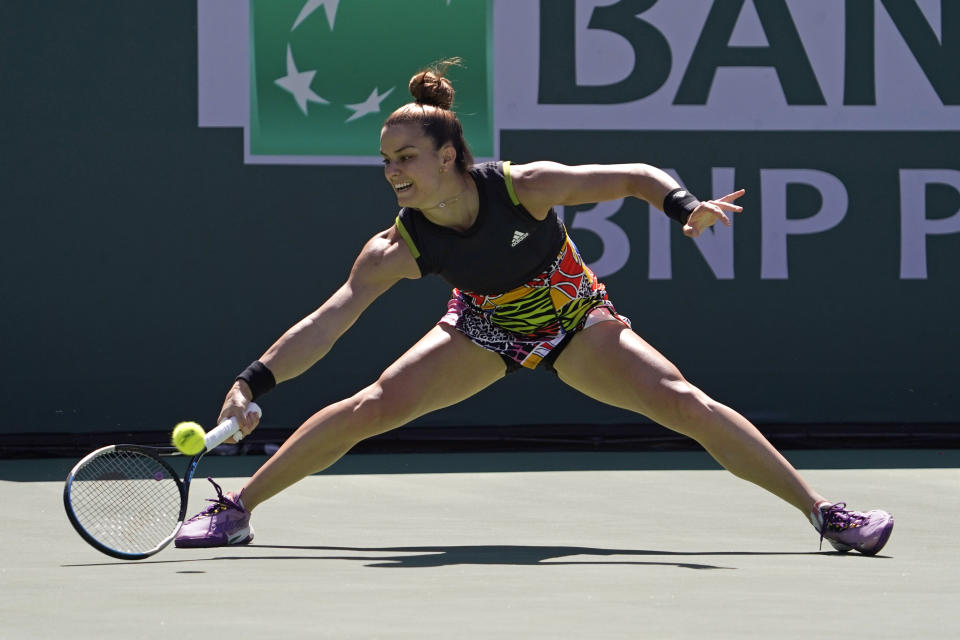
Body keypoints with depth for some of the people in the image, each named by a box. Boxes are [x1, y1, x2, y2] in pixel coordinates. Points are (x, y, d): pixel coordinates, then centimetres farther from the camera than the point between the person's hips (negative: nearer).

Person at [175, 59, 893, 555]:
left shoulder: (525, 185, -31)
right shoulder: (398, 247, -26)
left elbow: (635, 176, -22)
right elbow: (328, 321, -29)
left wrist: (685, 205, -42)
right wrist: (254, 382, -40)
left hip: (575, 318, -1)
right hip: (483, 329, 1)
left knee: (683, 402, -18)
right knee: (372, 406, -15)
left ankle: (823, 510, -11)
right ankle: (237, 510, -1)